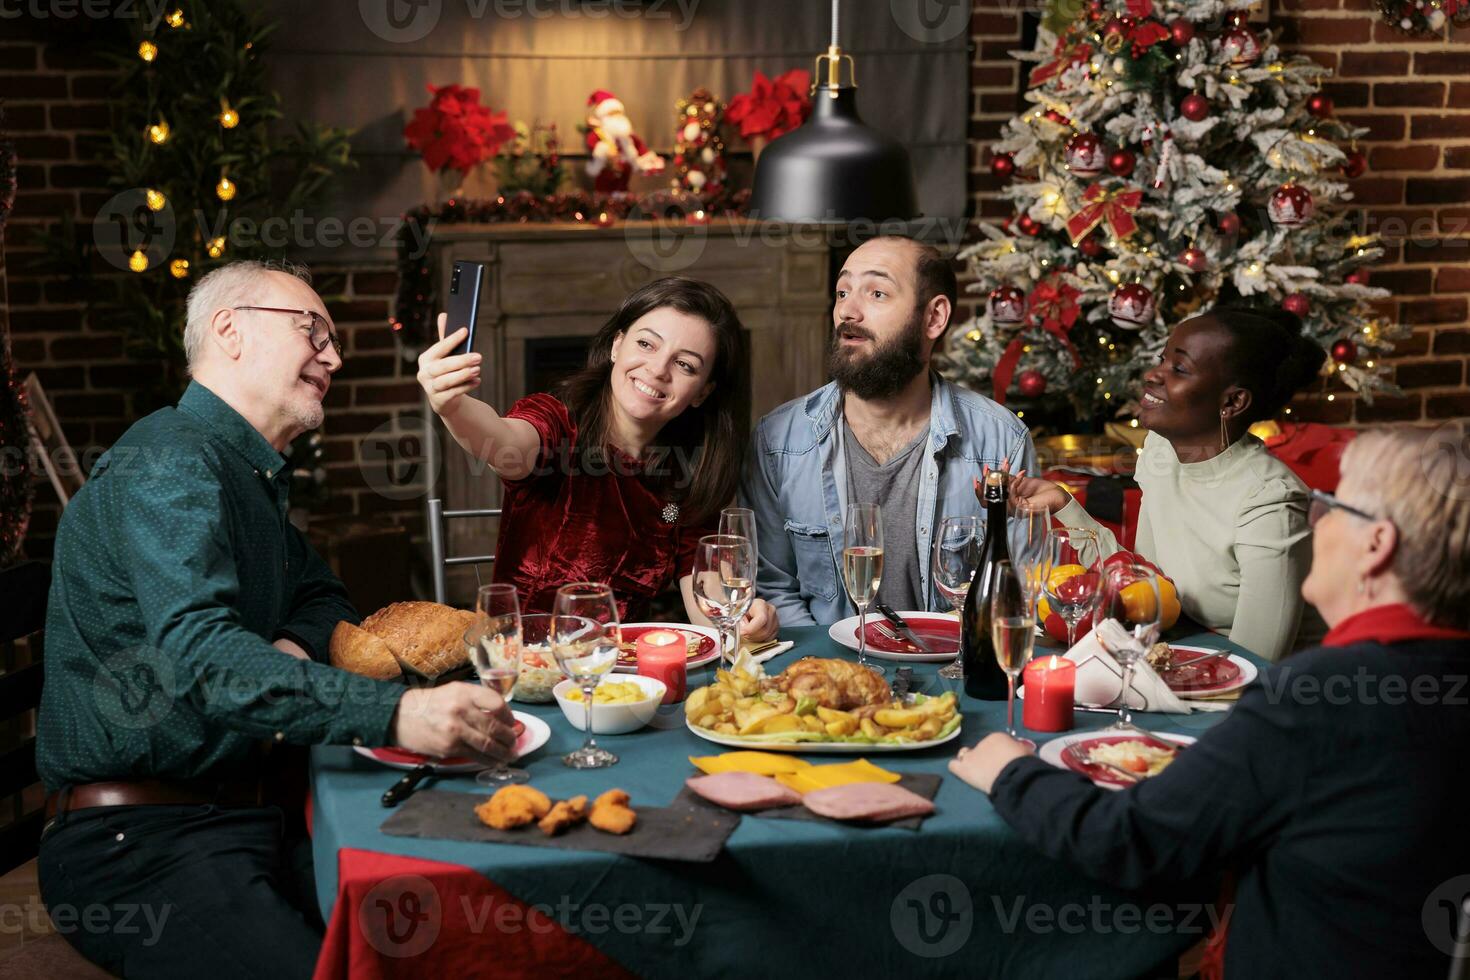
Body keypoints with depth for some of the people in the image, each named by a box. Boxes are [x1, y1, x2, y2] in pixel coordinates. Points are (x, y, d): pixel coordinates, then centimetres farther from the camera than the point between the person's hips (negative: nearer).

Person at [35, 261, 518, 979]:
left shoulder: (252, 479, 18)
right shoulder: (168, 465, -15)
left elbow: (322, 597, 27)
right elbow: (200, 655, -30)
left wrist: (293, 647, 1)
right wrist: (396, 714, -42)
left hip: (234, 812, 9)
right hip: (139, 840, -9)